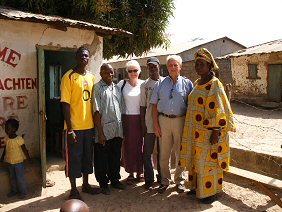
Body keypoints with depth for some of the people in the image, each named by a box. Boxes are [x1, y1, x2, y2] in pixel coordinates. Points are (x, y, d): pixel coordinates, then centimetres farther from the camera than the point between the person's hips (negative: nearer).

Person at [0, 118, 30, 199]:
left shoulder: (19, 139, -21)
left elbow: (24, 150, -16)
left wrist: (28, 158, -12)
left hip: (18, 162, -6)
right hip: (9, 162, 6)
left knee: (20, 178, 6)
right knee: (12, 178, 21)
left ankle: (23, 192, 22)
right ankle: (14, 190, 39)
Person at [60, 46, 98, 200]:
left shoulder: (91, 77, 9)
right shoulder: (69, 77, -8)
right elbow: (65, 104, -12)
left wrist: (95, 124, 12)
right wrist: (69, 129, -16)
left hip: (89, 125, 6)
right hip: (75, 126, -6)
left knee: (88, 156, 16)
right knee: (73, 158, 5)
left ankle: (86, 184, 33)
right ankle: (73, 190, 21)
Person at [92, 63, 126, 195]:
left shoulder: (117, 88, 13)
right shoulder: (97, 88, -6)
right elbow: (96, 112, -12)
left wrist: (121, 127, 12)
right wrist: (100, 132, -16)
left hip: (117, 130, 6)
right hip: (104, 131, -6)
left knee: (116, 158, 16)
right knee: (102, 160, 7)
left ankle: (115, 180, 32)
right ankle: (103, 184, 22)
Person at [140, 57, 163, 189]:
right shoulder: (145, 85, 4)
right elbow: (143, 106, 4)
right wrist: (143, 124, -1)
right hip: (149, 124, 0)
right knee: (147, 153, 4)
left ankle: (162, 177, 28)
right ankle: (149, 180, 17)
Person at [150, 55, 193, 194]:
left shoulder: (187, 83, 3)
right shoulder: (161, 84, 6)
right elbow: (154, 105, 5)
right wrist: (156, 124, -2)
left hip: (180, 120, -1)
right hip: (163, 120, 1)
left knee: (180, 153, 10)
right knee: (164, 153, 9)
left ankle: (179, 180, 27)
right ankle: (165, 181, 25)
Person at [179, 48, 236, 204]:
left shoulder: (214, 85, -14)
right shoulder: (197, 83, 10)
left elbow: (218, 111, -17)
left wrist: (215, 132, -21)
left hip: (208, 132, -8)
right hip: (195, 131, 8)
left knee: (208, 161, 3)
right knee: (196, 159, 16)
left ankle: (209, 192, 19)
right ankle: (197, 186, 32)